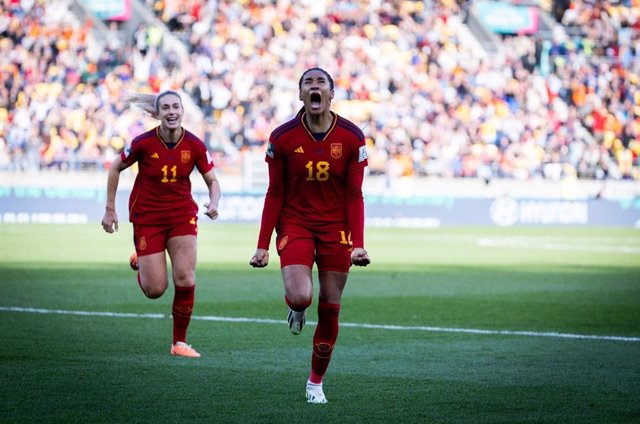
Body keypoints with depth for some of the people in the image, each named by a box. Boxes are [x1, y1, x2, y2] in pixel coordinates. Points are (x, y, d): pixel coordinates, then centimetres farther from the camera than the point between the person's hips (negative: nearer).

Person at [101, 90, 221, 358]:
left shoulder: (195, 145, -9)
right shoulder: (144, 143, -14)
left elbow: (212, 181, 2)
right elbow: (115, 169, 1)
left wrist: (213, 203, -20)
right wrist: (110, 210, 0)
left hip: (182, 215, 2)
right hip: (147, 217, -1)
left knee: (185, 280, -10)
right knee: (155, 290, -3)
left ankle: (180, 342, 6)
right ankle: (139, 263, 34)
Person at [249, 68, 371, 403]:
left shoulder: (351, 137, -6)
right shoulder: (282, 137, -8)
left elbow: (354, 195, -4)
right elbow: (274, 195, -2)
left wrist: (358, 244, -12)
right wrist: (262, 245, -6)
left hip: (336, 229, 1)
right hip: (295, 223, -1)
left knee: (330, 308, 3)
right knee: (299, 297, -23)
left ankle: (316, 382, 21)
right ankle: (296, 308, 18)